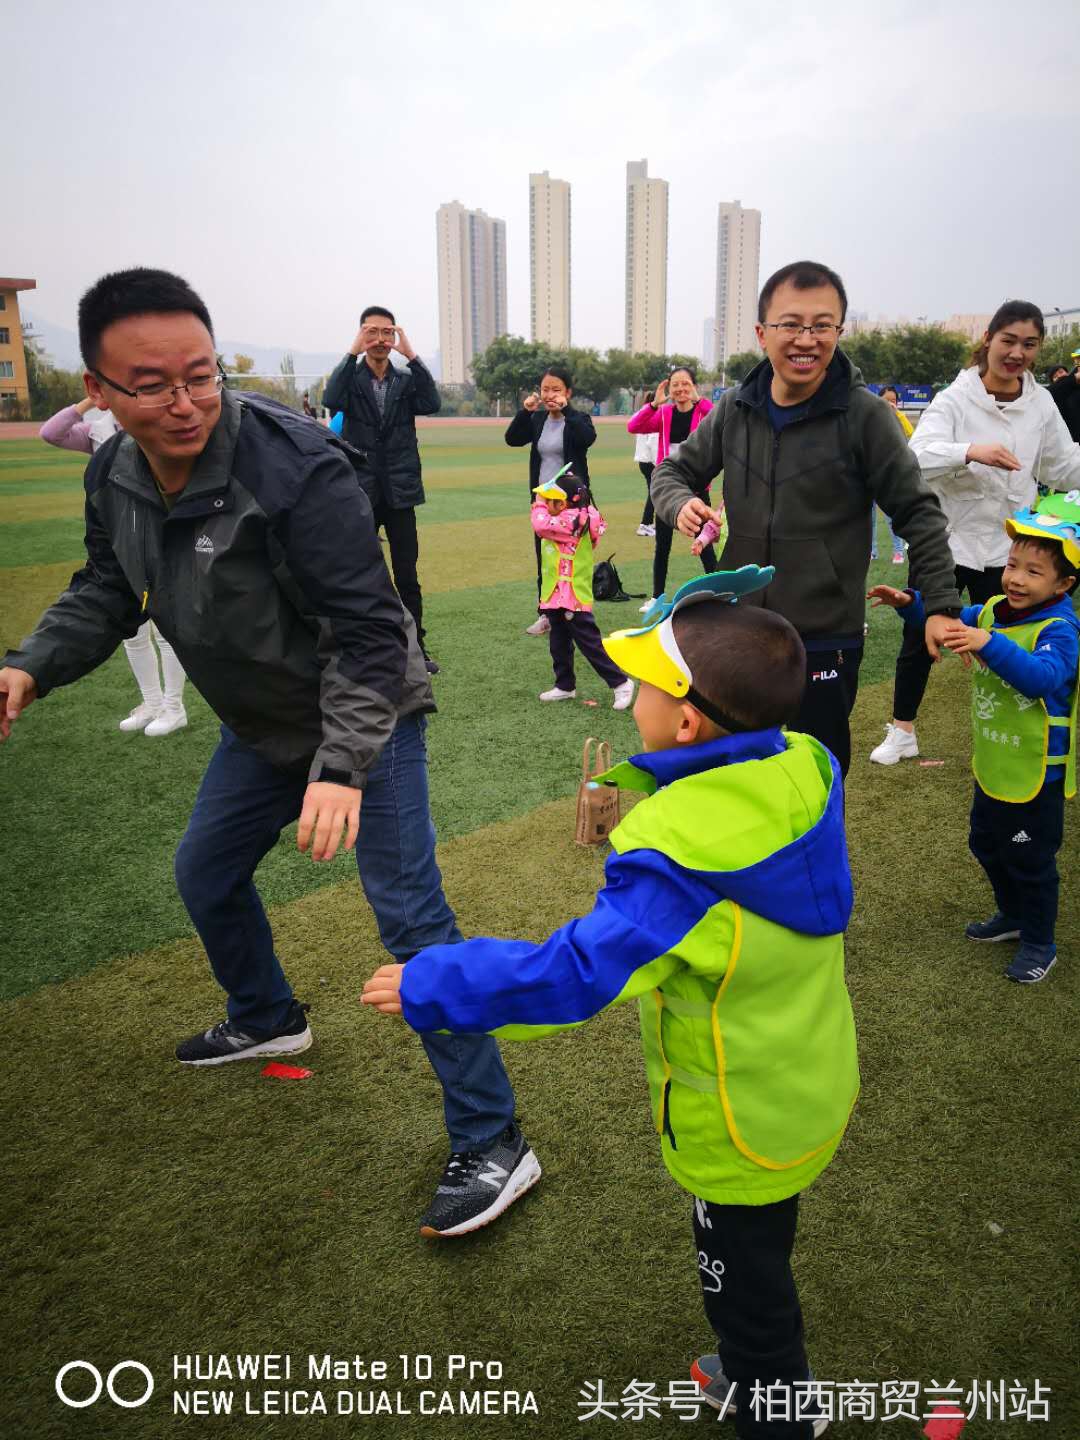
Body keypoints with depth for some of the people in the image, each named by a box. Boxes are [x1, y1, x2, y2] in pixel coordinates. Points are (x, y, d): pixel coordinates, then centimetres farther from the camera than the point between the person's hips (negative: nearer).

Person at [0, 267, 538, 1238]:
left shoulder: (296, 465, -29)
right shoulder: (114, 478, -6)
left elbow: (368, 630, -28)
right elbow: (106, 593, 9)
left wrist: (344, 767, -36)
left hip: (366, 720, -7)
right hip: (261, 725, 8)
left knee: (410, 914, -11)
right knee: (205, 875, 21)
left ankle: (492, 1142, 2)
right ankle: (268, 1018, 51)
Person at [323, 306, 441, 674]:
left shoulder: (407, 379, 6)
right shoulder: (351, 378, 1)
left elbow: (431, 404, -13)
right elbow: (331, 400, -20)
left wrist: (411, 355, -18)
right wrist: (353, 352, -21)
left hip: (399, 492, 1)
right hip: (360, 493, -1)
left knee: (407, 577, 6)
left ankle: (417, 648, 16)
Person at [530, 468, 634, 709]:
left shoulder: (572, 520, -20)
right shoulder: (575, 517, 9)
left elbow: (541, 525, -25)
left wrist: (539, 503, -10)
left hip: (573, 598, -10)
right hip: (556, 596, 10)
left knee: (590, 643, -5)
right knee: (559, 644, 18)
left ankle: (620, 683, 3)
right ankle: (565, 686, 31)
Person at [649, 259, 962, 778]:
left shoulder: (865, 415, -11)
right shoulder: (735, 409, -1)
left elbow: (917, 513, -4)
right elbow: (675, 470, 11)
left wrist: (941, 604, -8)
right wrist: (681, 503, -12)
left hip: (826, 639, -3)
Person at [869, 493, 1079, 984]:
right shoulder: (992, 611, -2)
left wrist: (990, 645, -52)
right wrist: (910, 604, -3)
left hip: (1035, 774, -8)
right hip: (992, 765, 8)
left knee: (1029, 860, 8)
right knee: (986, 845, 24)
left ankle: (1038, 944, 29)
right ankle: (1012, 915, 47)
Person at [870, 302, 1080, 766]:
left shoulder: (1041, 405, 2)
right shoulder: (954, 398, -11)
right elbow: (917, 457, -27)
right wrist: (970, 451, -43)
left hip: (1004, 549, 3)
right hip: (943, 542, -3)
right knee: (919, 640, 8)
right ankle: (902, 732, 26)